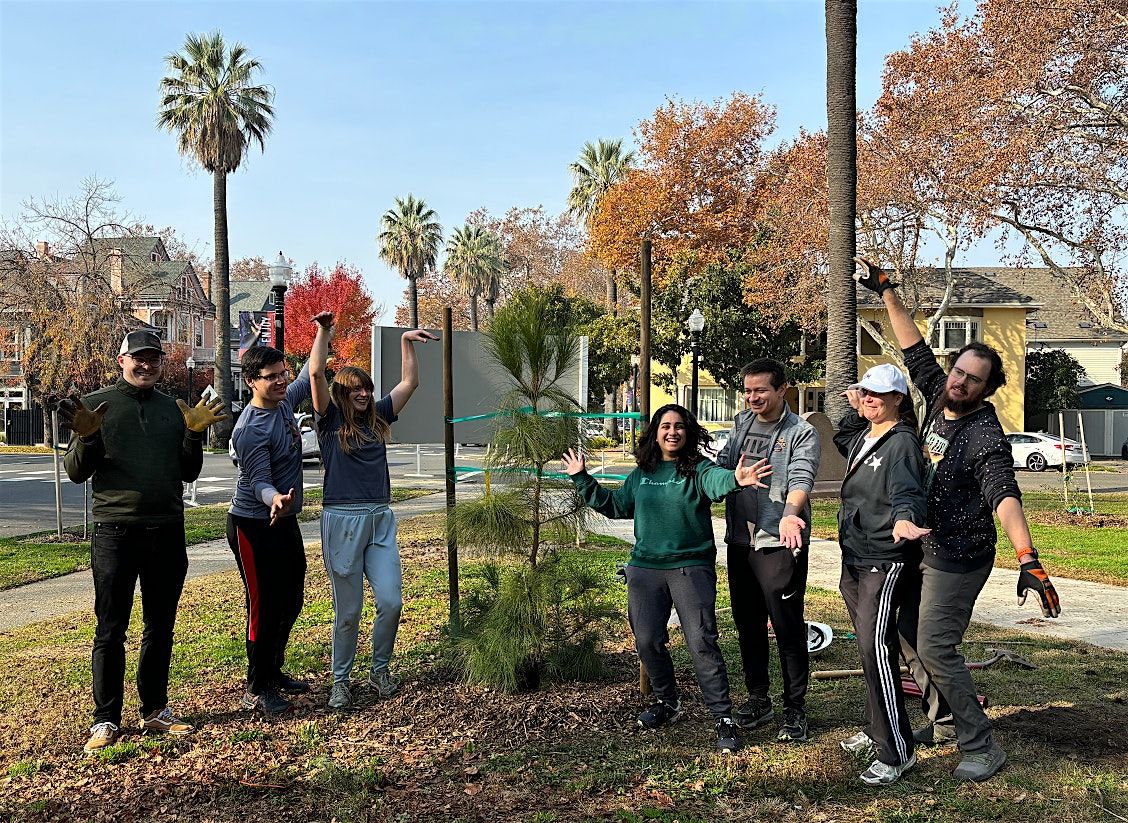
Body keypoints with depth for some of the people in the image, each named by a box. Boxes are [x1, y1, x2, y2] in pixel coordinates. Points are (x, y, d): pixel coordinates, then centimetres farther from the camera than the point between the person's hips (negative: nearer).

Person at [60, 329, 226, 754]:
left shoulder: (173, 409, 11)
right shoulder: (96, 405, 1)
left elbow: (188, 474, 11)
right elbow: (76, 473, -1)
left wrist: (194, 434, -4)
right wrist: (86, 437, -19)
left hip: (168, 532, 4)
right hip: (115, 532, -4)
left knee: (161, 628, 12)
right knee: (111, 631, 1)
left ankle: (155, 710, 23)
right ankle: (106, 720, 11)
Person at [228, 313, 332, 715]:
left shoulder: (284, 403, 2)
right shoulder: (249, 430, -23)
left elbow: (312, 371, 18)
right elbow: (260, 482, -25)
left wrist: (323, 331, 14)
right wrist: (275, 499, -46)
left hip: (285, 521, 9)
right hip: (254, 527, -9)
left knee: (291, 601, 17)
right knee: (265, 607, -3)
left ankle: (274, 671, 34)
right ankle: (256, 690, 11)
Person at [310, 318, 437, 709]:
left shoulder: (377, 417, 13)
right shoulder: (330, 420, 0)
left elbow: (409, 383, 14)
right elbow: (317, 375, -11)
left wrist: (406, 341, 12)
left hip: (381, 519, 4)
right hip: (342, 520, -4)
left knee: (391, 601, -2)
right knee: (348, 610, 3)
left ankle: (379, 670, 19)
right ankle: (340, 680, 20)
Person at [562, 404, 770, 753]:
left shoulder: (697, 469, -7)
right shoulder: (642, 473, 8)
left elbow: (716, 480, -31)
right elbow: (615, 504, 20)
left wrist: (734, 479, -54)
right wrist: (582, 479, 20)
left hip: (691, 567, -5)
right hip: (645, 568, 5)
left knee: (701, 643, -8)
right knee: (647, 642, 10)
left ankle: (723, 717, 3)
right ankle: (667, 702, 33)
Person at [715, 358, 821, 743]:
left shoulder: (802, 433, -7)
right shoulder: (742, 425, 13)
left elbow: (801, 479, -22)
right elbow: (721, 468, 20)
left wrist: (790, 514, -40)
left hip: (780, 544, -6)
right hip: (740, 540, 6)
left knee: (788, 626, -1)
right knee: (747, 624, 15)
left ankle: (795, 709, 13)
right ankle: (758, 699, 30)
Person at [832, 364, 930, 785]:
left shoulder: (901, 442, -14)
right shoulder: (862, 436, 13)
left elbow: (907, 492, -30)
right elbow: (840, 439, 38)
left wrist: (904, 521, -51)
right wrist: (855, 410, 22)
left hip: (885, 561, -9)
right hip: (853, 559, 9)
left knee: (876, 648, -14)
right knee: (868, 645, 17)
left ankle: (896, 751, -5)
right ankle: (875, 728, 30)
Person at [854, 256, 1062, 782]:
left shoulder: (986, 437, -21)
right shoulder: (939, 401, 0)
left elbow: (1005, 497, -34)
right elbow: (915, 349, 7)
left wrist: (1028, 559, -47)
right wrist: (886, 292, 9)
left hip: (958, 559, -8)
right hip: (923, 551, 8)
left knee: (935, 648, -9)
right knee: (910, 637, 15)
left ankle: (981, 747, 4)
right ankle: (943, 723, 32)